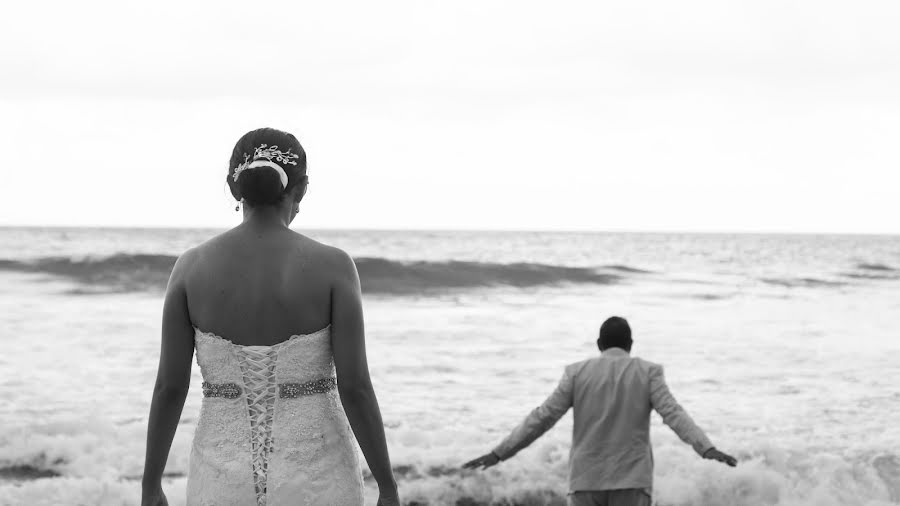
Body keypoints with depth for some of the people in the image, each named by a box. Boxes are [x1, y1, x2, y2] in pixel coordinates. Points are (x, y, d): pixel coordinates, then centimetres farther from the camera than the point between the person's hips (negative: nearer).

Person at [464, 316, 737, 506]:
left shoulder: (578, 373, 2)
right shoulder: (648, 372, 1)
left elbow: (541, 418, -3)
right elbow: (674, 415, -13)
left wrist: (499, 454, -1)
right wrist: (708, 450, -22)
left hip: (587, 480, 1)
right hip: (631, 481, -1)